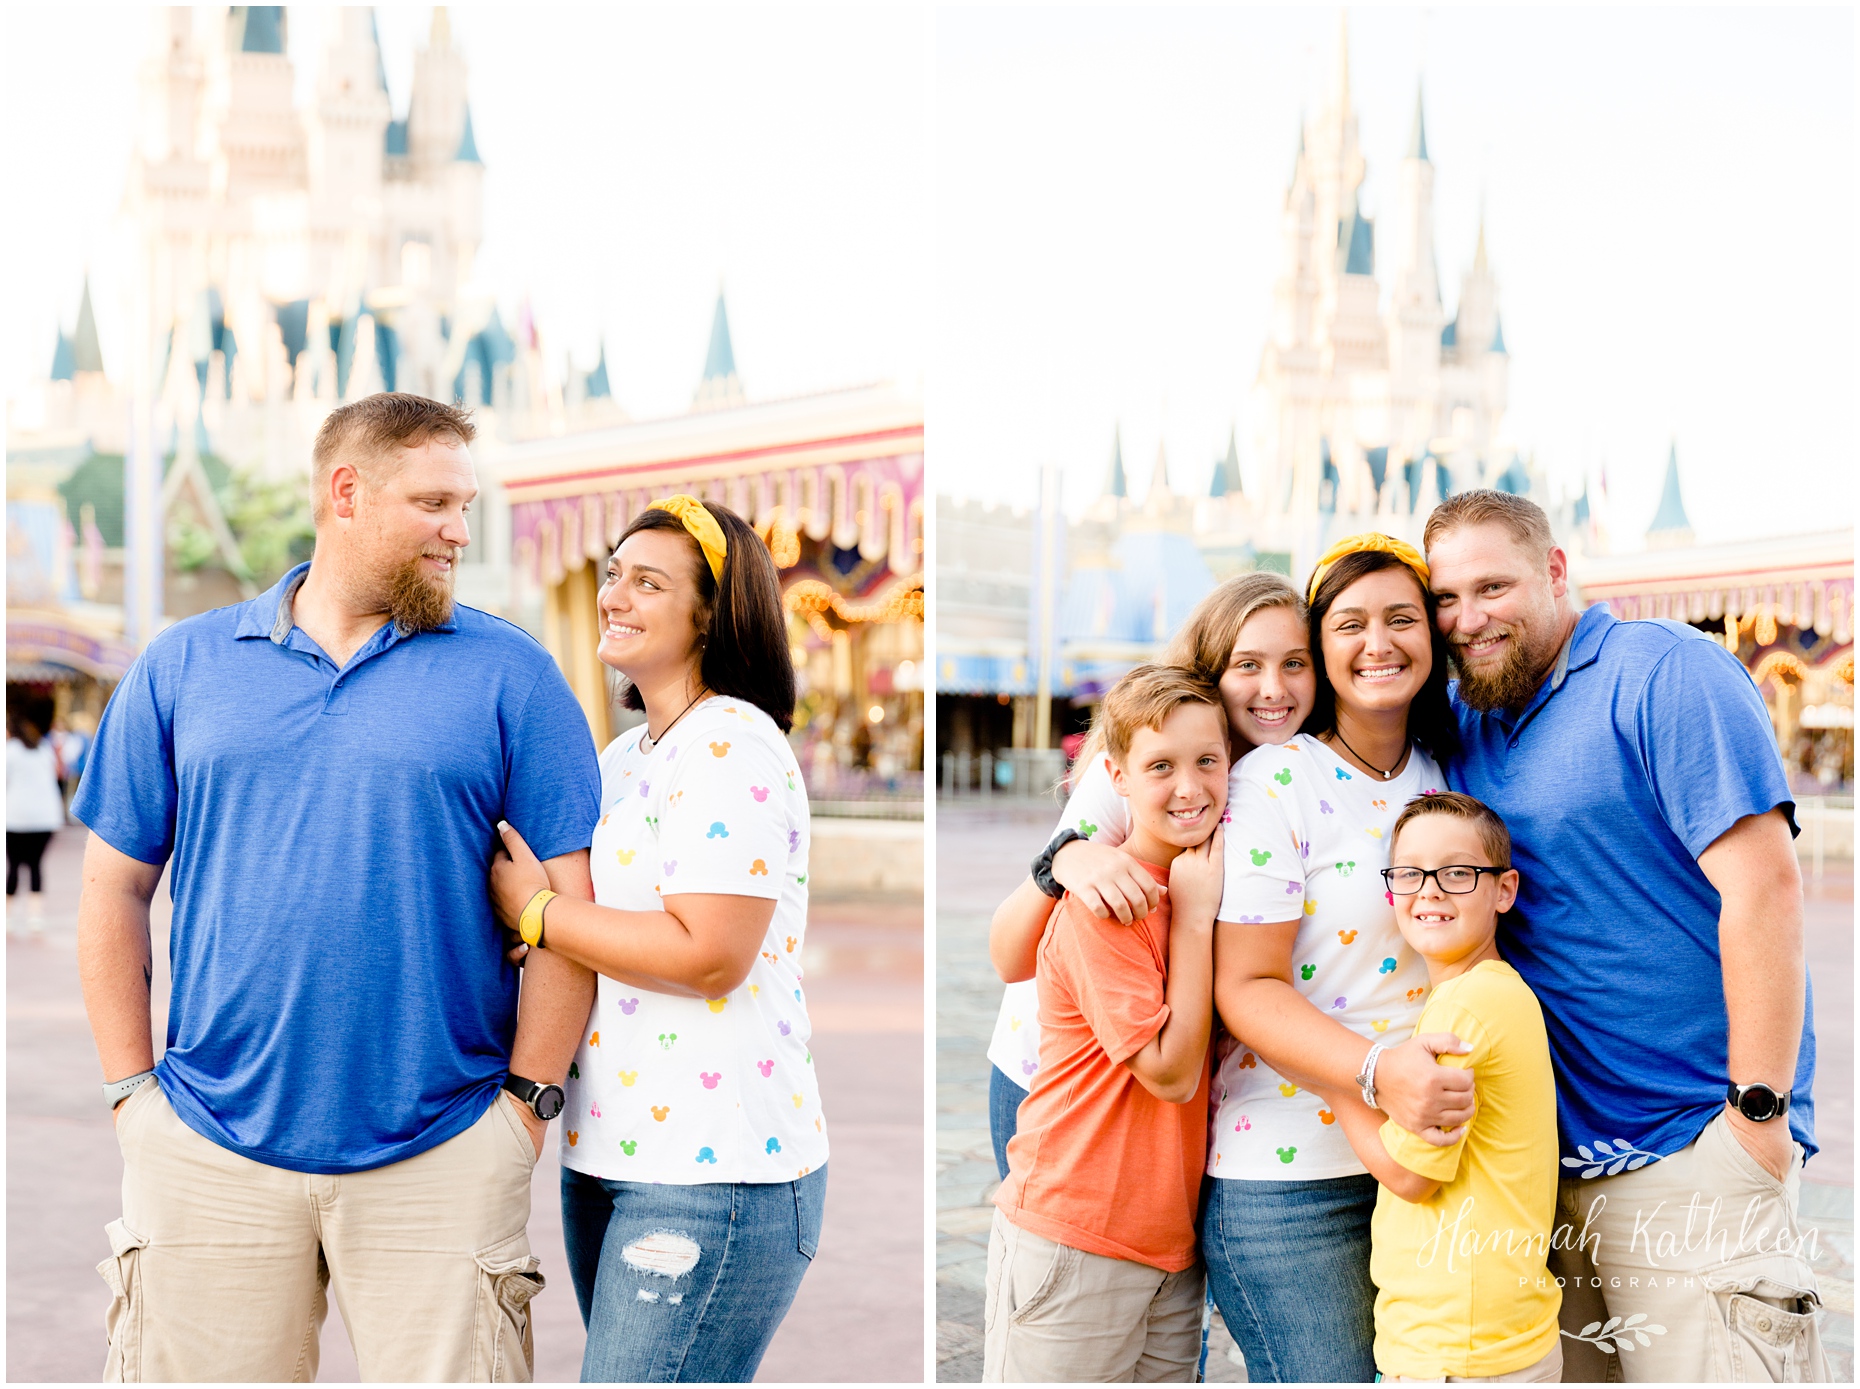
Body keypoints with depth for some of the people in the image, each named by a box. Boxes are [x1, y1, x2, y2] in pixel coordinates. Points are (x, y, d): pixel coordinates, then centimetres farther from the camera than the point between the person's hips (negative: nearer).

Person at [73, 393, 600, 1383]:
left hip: (438, 1154, -1)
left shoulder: (508, 674, 2)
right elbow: (115, 890, 10)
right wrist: (134, 1089, 4)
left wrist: (526, 1098, -4)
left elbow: (575, 898, -1)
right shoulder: (184, 666, 7)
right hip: (209, 1150, 2)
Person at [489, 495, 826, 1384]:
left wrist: (535, 912, -13)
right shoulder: (621, 758, 16)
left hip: (712, 1174, -9)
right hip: (605, 1154, 9)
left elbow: (709, 954, -22)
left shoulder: (733, 746, -13)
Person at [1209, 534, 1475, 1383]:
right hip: (1288, 1176, -6)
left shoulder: (1443, 780, 9)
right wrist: (1376, 1072, -28)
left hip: (1425, 1155, 6)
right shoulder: (1275, 782, -10)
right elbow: (1247, 988, -14)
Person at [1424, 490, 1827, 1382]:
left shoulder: (1665, 673, -9)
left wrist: (1758, 1108, -17)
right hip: (1543, 1156, 6)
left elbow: (1763, 882, -15)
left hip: (1689, 1146, -6)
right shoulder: (1463, 721, 11)